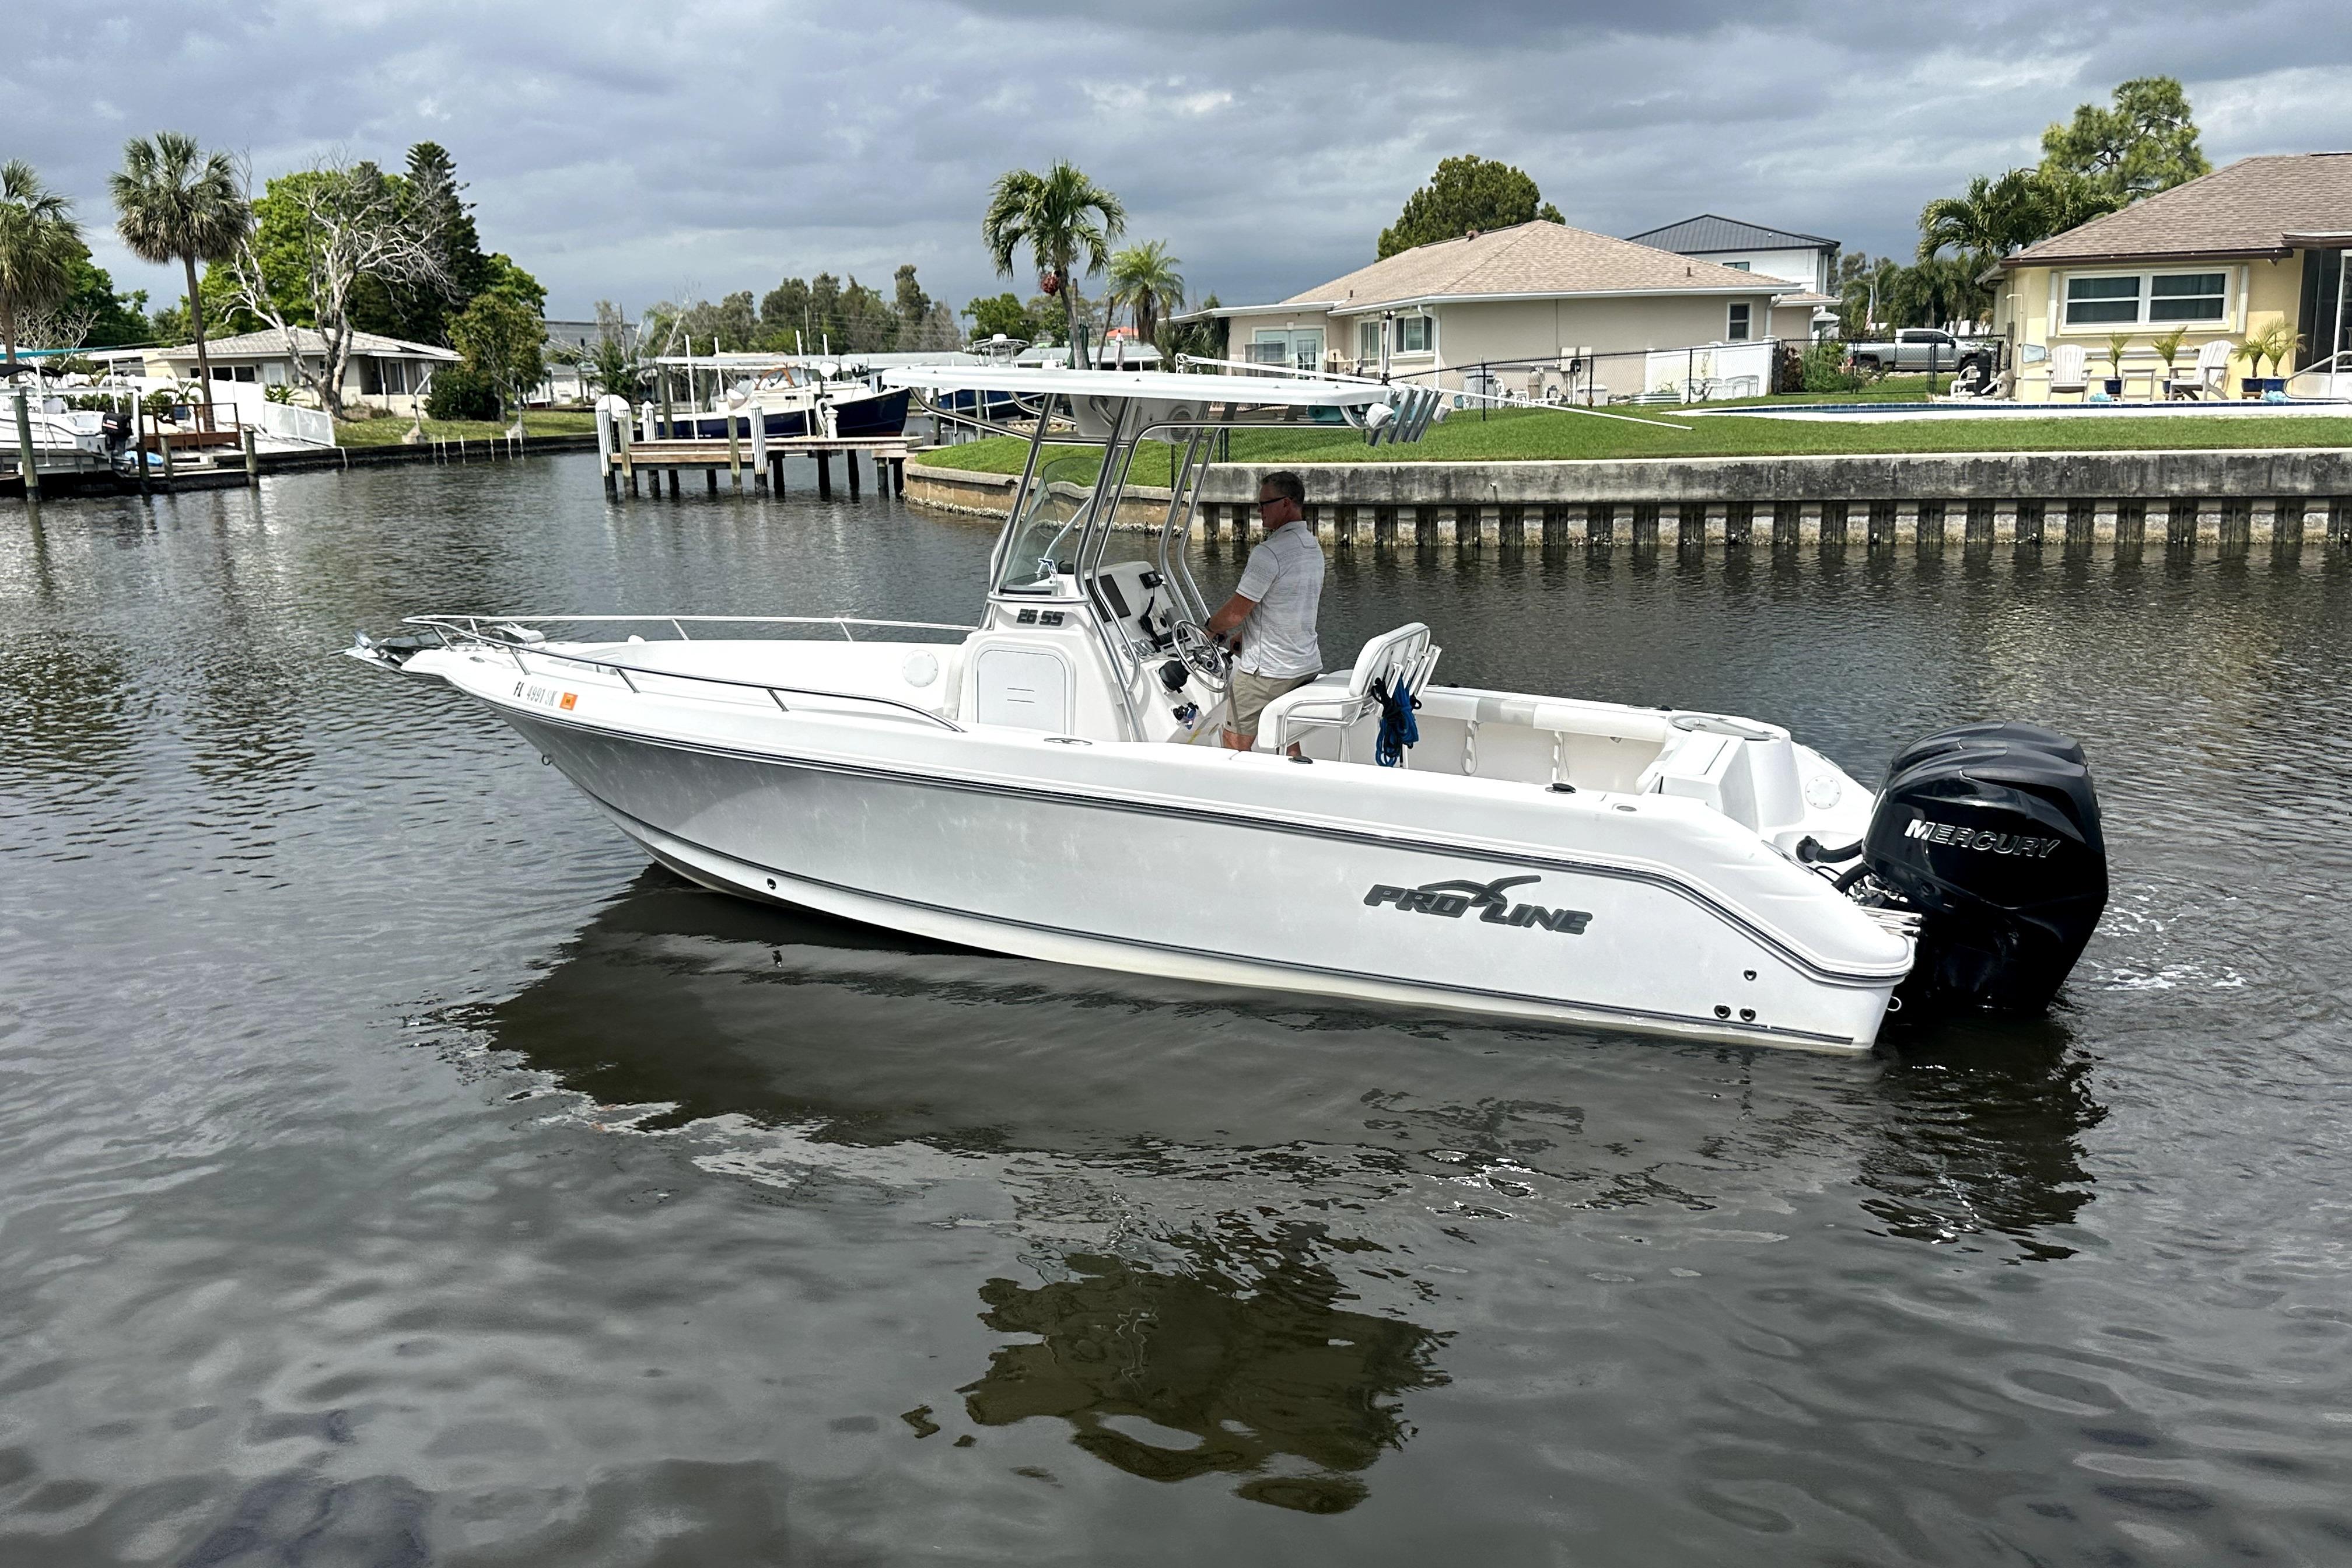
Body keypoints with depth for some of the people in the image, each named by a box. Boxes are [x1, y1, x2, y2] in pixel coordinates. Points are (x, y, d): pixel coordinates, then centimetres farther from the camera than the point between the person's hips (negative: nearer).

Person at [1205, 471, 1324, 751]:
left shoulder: (1269, 552, -19)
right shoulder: (1313, 547, 11)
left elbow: (1236, 612, -16)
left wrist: (1212, 628, 4)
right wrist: (1240, 635, 20)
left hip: (1267, 672, -9)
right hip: (1308, 665, 9)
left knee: (1235, 747, 0)